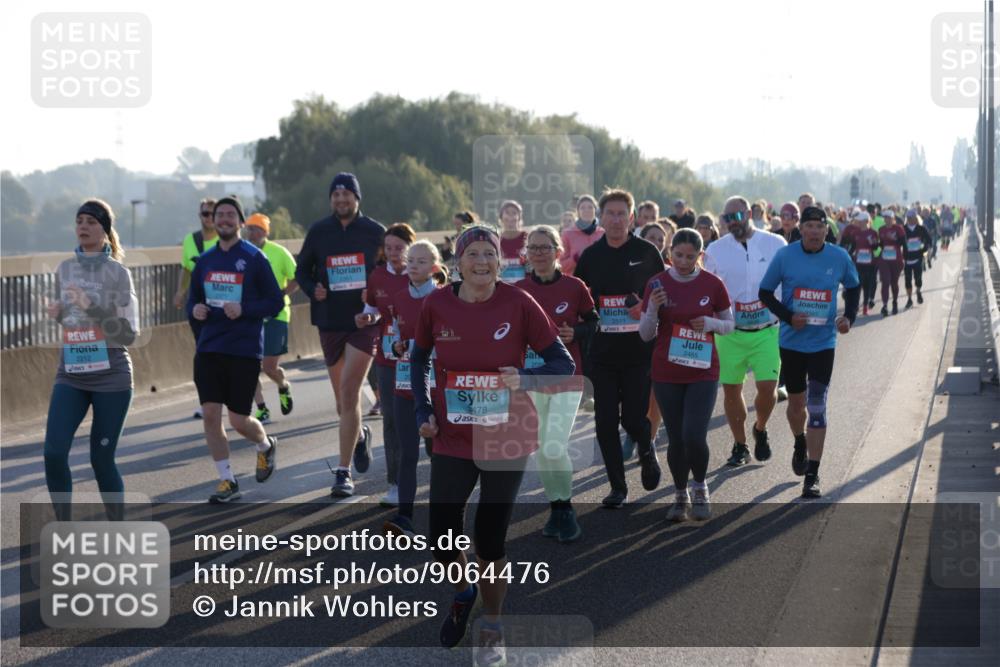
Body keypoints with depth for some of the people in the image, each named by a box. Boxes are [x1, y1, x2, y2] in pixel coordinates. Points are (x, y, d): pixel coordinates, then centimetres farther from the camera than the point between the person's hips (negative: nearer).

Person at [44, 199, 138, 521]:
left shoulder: (118, 273, -6)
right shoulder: (65, 270, 8)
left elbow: (129, 334, -9)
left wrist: (91, 307, -20)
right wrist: (57, 312, 0)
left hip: (111, 376, -4)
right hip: (70, 375, 4)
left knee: (102, 459, 1)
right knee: (54, 453, -10)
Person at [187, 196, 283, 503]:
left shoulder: (254, 258, -4)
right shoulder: (205, 261, 10)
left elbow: (276, 302, -5)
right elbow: (193, 300, 19)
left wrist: (244, 310, -19)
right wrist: (194, 309, -4)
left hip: (245, 350, -4)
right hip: (209, 348, 4)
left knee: (239, 420, 0)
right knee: (210, 415, -5)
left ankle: (266, 446, 34)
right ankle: (227, 481, 7)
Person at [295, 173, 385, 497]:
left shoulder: (375, 232, -1)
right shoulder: (318, 232, 4)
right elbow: (302, 270, 14)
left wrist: (376, 308, -11)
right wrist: (313, 289, -8)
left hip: (364, 322, -3)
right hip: (330, 321, 3)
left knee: (349, 394, -13)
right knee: (342, 399, 14)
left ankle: (344, 472, -10)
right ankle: (360, 435, 47)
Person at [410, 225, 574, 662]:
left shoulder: (518, 303, -11)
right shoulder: (437, 304, -6)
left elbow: (563, 363, -6)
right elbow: (418, 359, 12)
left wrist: (523, 377, -23)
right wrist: (423, 412, 2)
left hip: (507, 440, -1)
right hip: (452, 441, 2)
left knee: (491, 539, 4)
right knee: (442, 539, 0)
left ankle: (492, 630, 26)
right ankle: (463, 594, 34)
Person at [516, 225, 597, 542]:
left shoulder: (575, 287, -6)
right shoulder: (518, 291, 0)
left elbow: (592, 322, 5)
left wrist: (575, 333, -13)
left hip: (567, 377, -3)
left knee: (554, 447, -15)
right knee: (540, 450, 9)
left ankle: (566, 509, 4)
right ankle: (556, 509, 26)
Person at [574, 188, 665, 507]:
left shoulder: (647, 253, 0)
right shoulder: (590, 256, 7)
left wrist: (646, 309, -12)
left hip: (638, 349, -2)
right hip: (602, 349, 2)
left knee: (634, 417, -4)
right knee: (606, 421, 0)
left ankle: (647, 451, 30)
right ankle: (617, 486, 11)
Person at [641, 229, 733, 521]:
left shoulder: (713, 284, -3)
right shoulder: (657, 284, -2)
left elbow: (729, 324, 8)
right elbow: (646, 334, 0)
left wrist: (710, 323, -13)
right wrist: (653, 308, -18)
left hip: (703, 373, -1)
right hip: (666, 373, 1)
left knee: (694, 436, -13)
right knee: (676, 439, 5)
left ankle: (700, 488, 13)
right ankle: (680, 496, 24)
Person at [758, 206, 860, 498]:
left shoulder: (840, 258, -3)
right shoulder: (785, 256, -7)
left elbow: (853, 287, 14)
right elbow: (765, 292, 0)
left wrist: (849, 316, -4)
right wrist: (789, 317, -14)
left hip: (823, 343, -1)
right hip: (792, 342, 1)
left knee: (817, 406, -9)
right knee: (796, 402, 15)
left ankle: (812, 476, -8)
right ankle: (800, 444, 47)